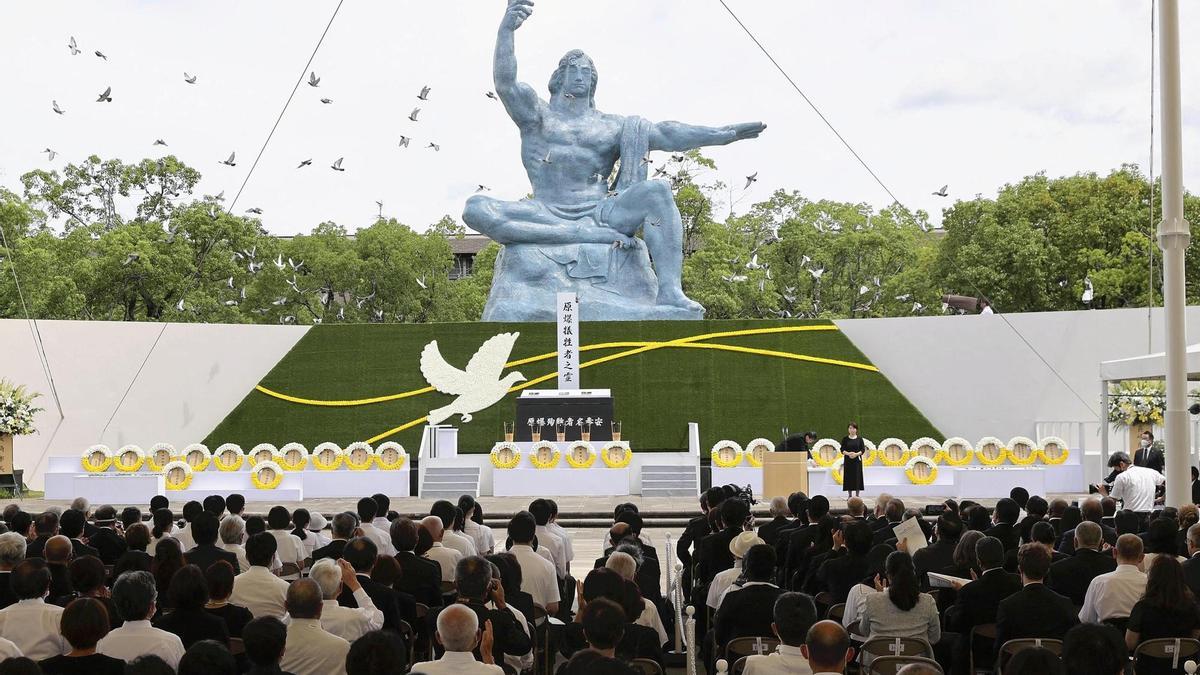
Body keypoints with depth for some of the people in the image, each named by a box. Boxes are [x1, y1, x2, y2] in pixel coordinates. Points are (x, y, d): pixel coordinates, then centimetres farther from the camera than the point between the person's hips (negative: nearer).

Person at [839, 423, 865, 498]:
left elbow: (863, 450, 0)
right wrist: (848, 453, -18)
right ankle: (850, 495, 6)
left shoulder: (859, 439, 4)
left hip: (857, 460, 0)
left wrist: (856, 454, -17)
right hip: (848, 460, 0)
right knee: (848, 477, 0)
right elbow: (842, 450, 2)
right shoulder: (845, 439, 4)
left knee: (857, 477, -2)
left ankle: (857, 495, 3)